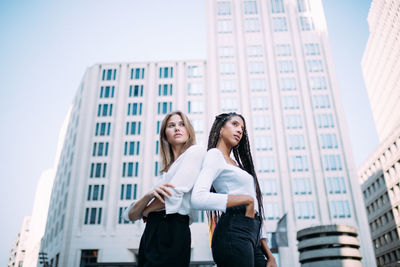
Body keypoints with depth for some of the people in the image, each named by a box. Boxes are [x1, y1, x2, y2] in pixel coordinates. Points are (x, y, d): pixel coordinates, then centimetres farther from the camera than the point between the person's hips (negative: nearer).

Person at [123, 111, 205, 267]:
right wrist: (149, 195, -10)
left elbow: (173, 196, -13)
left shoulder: (195, 151, 1)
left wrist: (146, 212, 8)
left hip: (172, 232, -7)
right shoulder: (166, 171, 22)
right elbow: (130, 215, 13)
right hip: (150, 234, 7)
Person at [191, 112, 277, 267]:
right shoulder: (215, 154, 0)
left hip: (252, 235, 8)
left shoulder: (235, 164, 26)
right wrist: (247, 199, -11)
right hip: (234, 232, -8)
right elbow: (198, 199, -18)